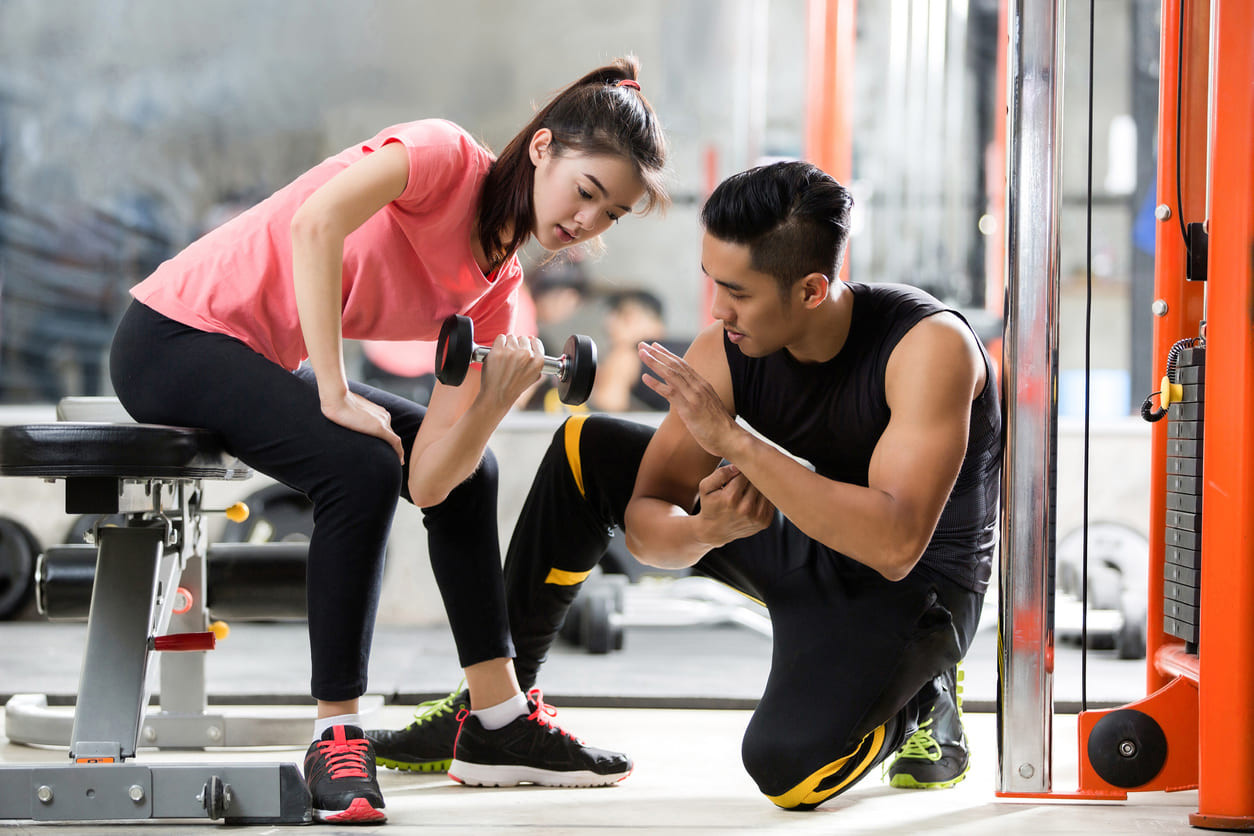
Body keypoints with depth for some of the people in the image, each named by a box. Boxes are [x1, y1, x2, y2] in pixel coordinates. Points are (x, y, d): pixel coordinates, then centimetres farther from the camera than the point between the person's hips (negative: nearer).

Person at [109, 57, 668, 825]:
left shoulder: (496, 288, 3)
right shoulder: (445, 155, -17)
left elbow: (428, 480, -3)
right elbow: (316, 223, -37)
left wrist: (499, 400, -22)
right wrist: (335, 395, -32)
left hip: (260, 362, 9)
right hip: (174, 335, -9)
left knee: (467, 471, 11)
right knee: (360, 467, -28)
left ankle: (500, 720, 18)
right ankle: (336, 742, -19)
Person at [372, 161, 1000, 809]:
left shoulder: (928, 343, -29)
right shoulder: (725, 352, -13)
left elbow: (895, 544, -40)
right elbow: (643, 524, -8)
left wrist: (733, 439, -42)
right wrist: (704, 531, -34)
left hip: (911, 587, -6)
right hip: (801, 543, 6)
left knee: (786, 763, -33)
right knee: (586, 449, -2)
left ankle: (918, 702, 2)